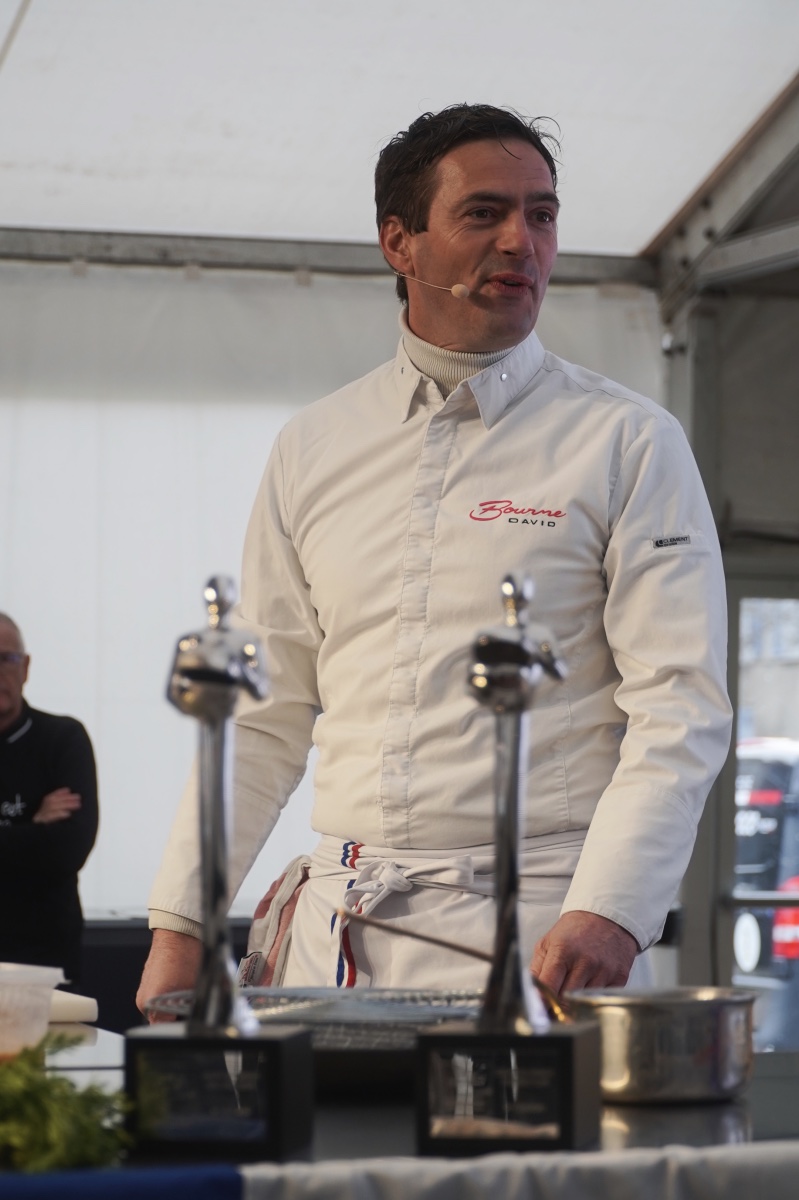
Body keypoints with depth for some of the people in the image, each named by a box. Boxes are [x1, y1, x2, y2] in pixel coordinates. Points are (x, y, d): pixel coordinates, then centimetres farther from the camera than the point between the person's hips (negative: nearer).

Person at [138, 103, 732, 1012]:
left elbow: (680, 709, -6)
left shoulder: (628, 442, 1)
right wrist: (180, 927, 10)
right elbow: (266, 714, 16)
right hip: (340, 938, 4)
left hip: (537, 936, -3)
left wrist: (609, 911, -20)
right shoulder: (313, 450, 13)